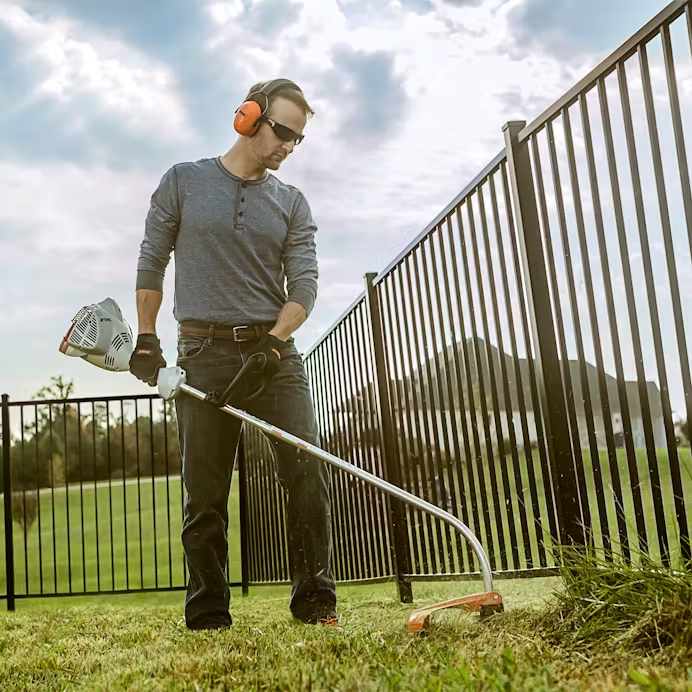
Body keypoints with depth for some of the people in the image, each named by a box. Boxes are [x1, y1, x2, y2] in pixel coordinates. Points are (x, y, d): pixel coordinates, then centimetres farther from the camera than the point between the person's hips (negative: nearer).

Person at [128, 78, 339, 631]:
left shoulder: (293, 203, 10)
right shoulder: (183, 182, 7)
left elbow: (304, 284, 0)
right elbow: (151, 262, 9)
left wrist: (273, 342, -14)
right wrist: (146, 339, 5)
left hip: (275, 351, 2)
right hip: (204, 354, -1)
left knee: (307, 471, -9)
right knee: (205, 493, 1)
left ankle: (317, 604, 2)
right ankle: (208, 617, 11)